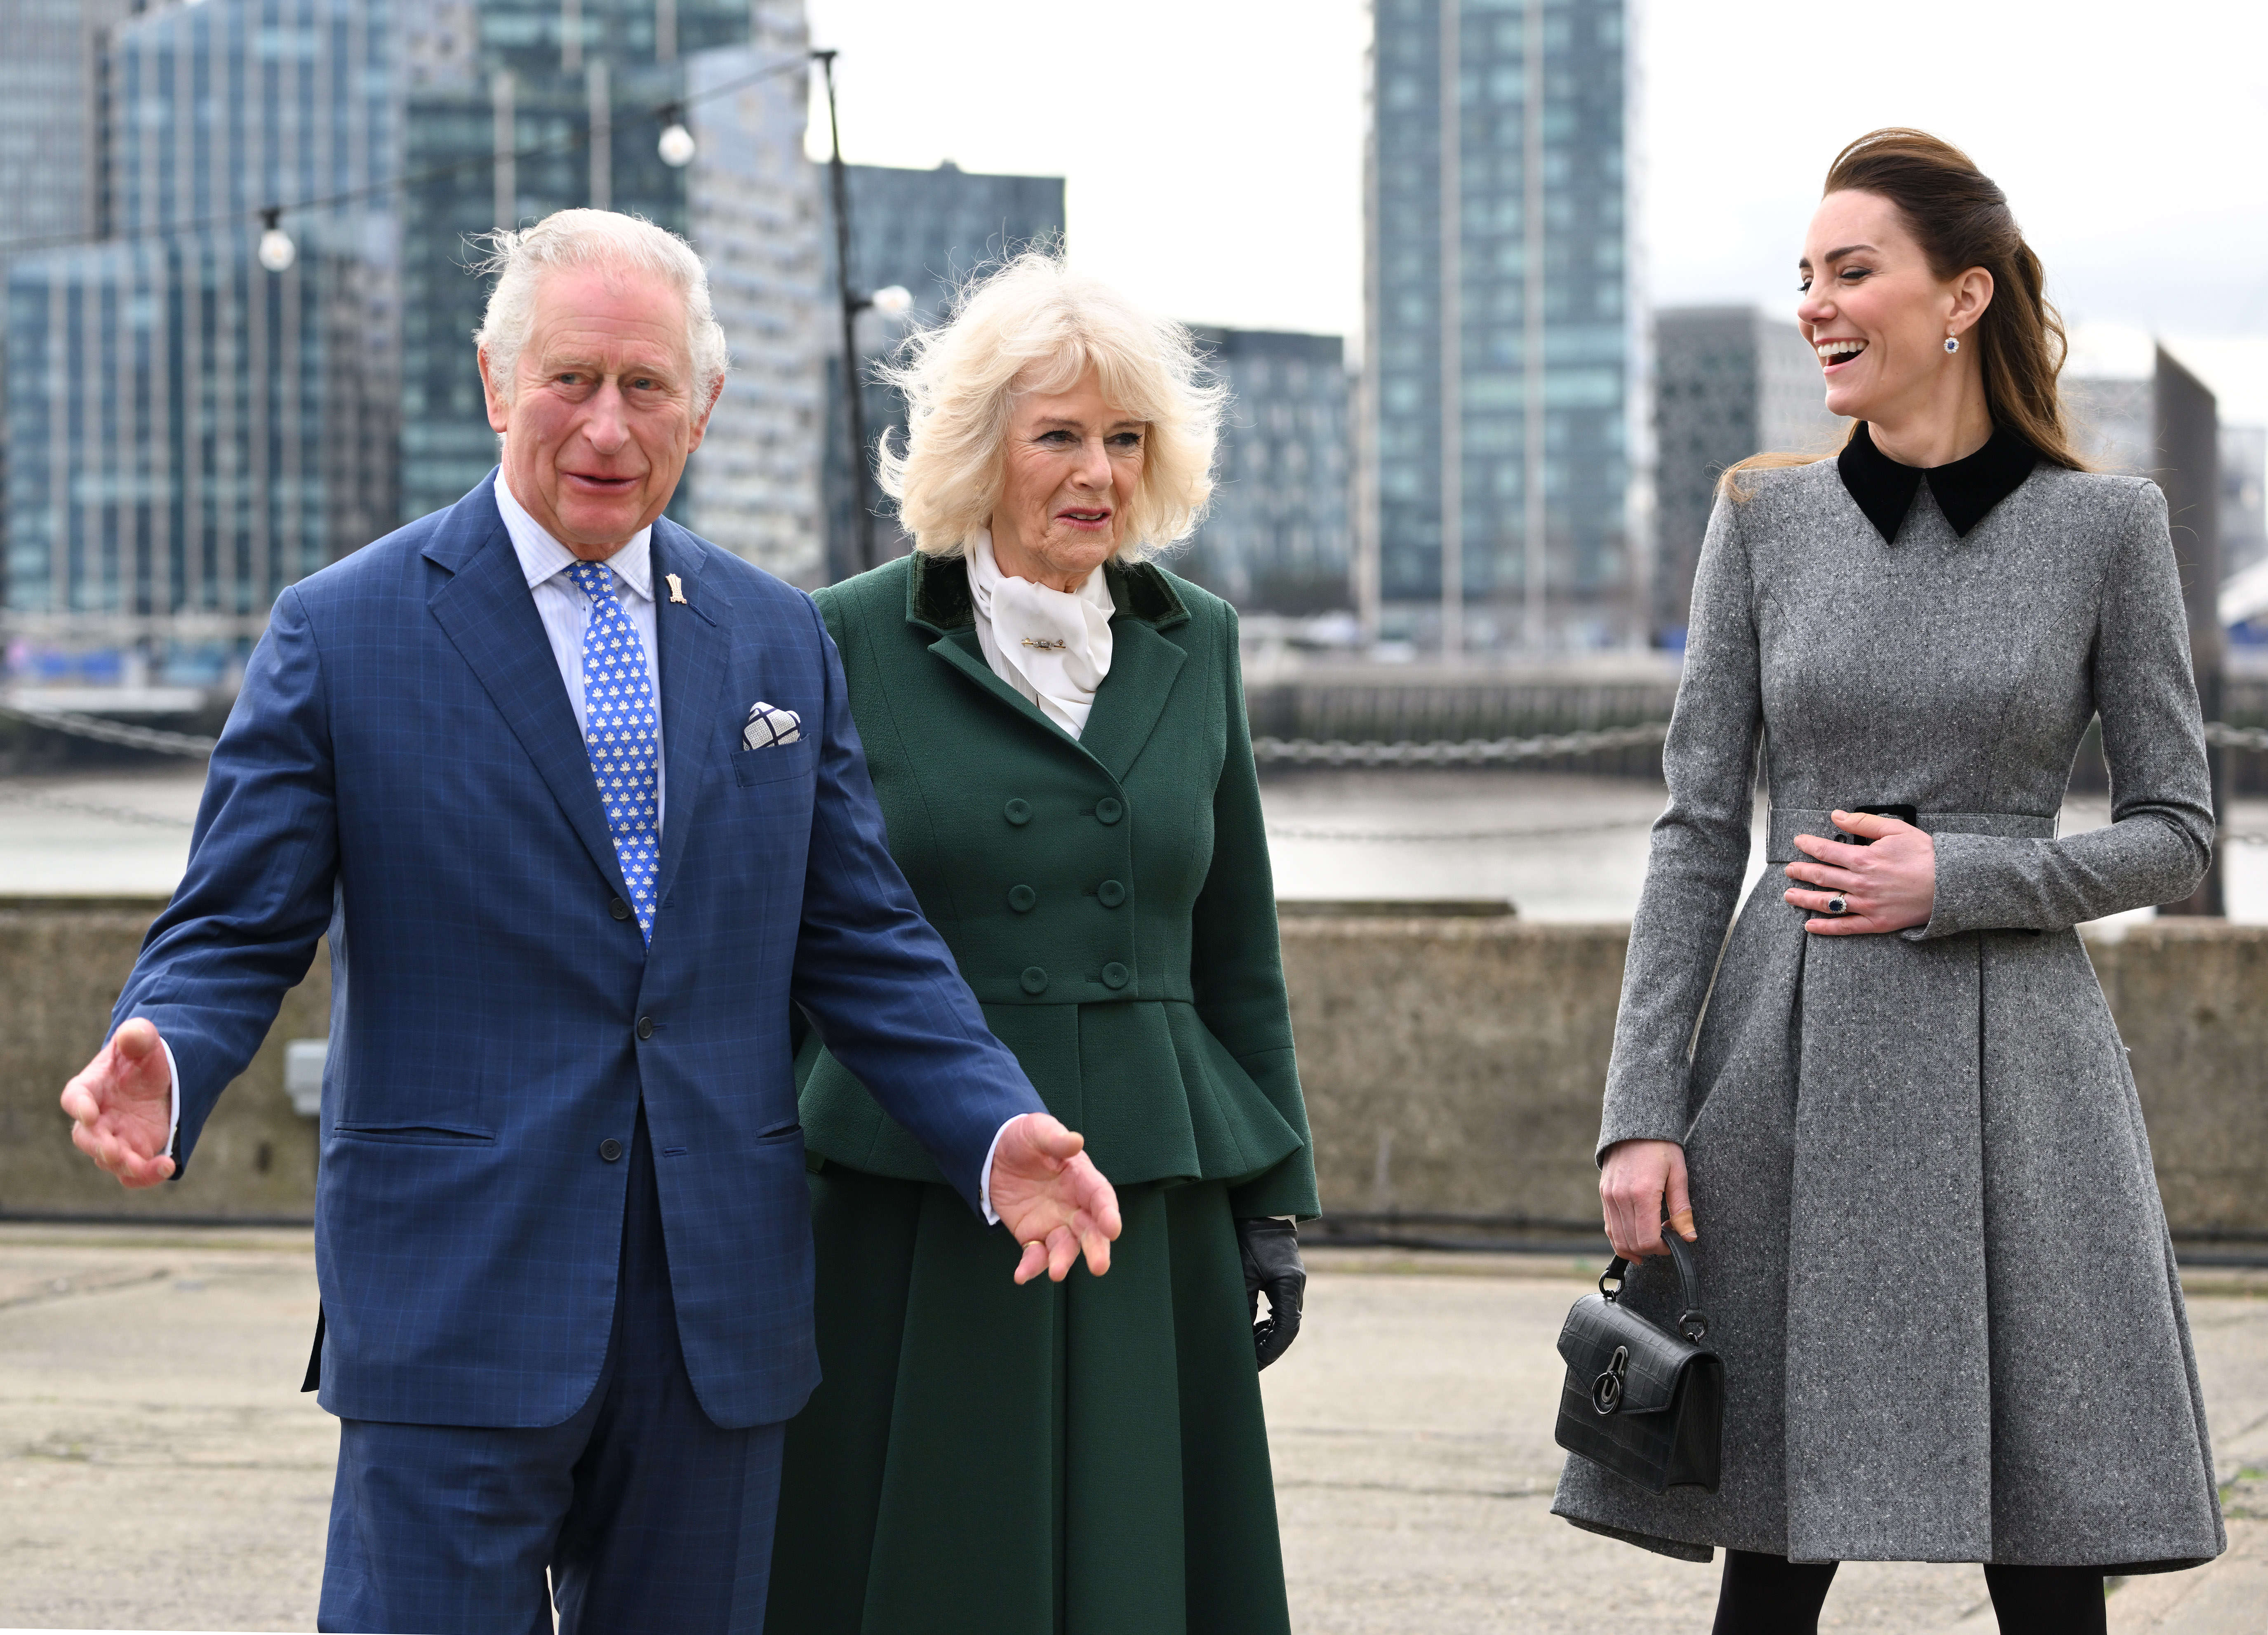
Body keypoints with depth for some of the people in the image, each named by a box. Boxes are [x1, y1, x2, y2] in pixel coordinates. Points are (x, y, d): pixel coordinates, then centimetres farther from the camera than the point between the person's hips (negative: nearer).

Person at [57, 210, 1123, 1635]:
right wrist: (159, 1065, -26)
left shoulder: (782, 642, 11)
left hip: (719, 1304, 4)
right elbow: (235, 934, -3)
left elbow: (864, 943, 10)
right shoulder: (342, 636, -1)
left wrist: (997, 1133, -6)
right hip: (453, 1295, -4)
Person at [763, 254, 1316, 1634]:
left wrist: (1276, 1201, 11)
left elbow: (1238, 948, 14)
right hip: (915, 1205, -3)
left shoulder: (1197, 645, 10)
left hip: (1154, 1204, 3)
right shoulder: (855, 643, -1)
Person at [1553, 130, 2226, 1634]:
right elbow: (1698, 832, 5)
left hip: (2011, 1061, -1)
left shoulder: (2105, 525, 2)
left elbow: (2179, 829, 4)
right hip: (1794, 1058, 1)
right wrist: (1642, 1113, -3)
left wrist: (1962, 879, -11)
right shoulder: (1767, 518, 6)